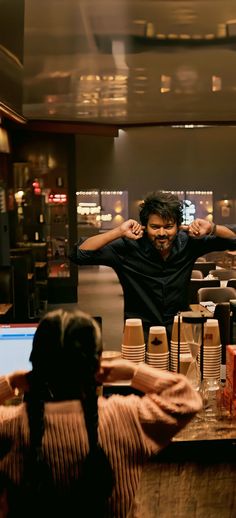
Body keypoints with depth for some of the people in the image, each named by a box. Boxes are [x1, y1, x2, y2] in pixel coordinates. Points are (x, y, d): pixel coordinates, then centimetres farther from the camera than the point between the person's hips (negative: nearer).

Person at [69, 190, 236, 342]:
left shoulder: (188, 243, -3)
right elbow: (78, 255, -20)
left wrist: (212, 228, -16)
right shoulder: (128, 248, -13)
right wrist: (119, 232, -26)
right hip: (140, 335, -2)